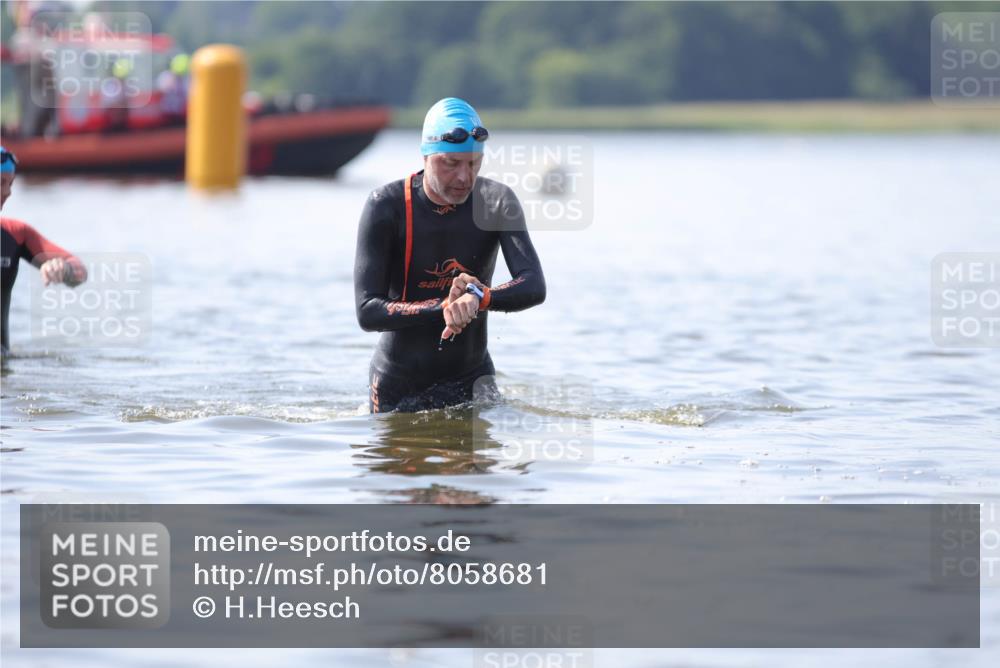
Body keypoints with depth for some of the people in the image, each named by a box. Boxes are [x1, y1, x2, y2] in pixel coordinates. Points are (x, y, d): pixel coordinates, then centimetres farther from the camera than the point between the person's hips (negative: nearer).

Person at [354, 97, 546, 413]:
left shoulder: (496, 201, -11)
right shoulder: (385, 206, -17)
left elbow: (534, 287, -21)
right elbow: (367, 312, -23)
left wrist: (478, 298, -41)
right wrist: (444, 308, -36)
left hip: (470, 378, 2)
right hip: (397, 385, -2)